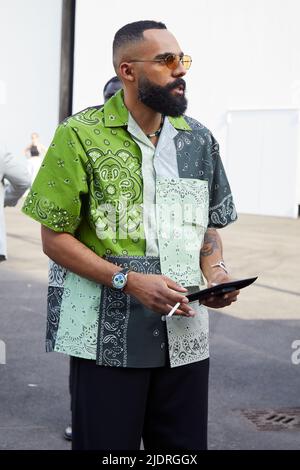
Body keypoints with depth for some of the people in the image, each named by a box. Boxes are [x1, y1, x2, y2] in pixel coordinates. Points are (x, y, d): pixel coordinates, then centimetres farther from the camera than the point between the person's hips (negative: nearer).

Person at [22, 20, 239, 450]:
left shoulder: (199, 139, 8)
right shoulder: (80, 135, -6)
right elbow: (55, 237, -6)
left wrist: (216, 270, -5)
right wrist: (129, 281, -18)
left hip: (186, 336, 4)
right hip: (108, 339, -4)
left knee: (184, 445, 12)